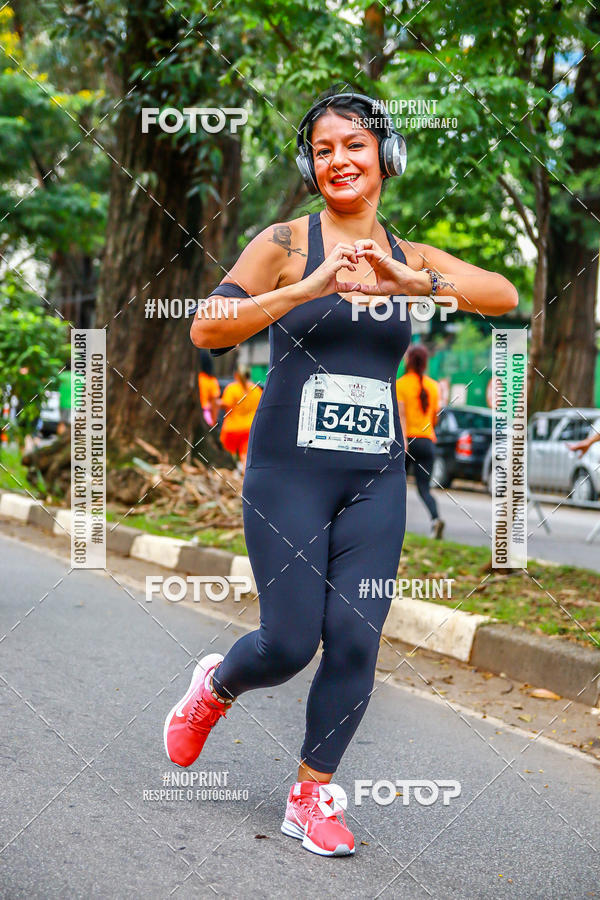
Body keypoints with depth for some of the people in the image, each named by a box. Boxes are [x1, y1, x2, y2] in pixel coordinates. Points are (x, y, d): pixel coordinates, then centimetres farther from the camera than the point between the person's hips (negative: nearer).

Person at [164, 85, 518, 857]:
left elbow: (504, 295, -8)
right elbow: (208, 329, -15)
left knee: (355, 641, 1)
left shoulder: (409, 257, 7)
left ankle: (313, 795, 18)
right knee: (290, 642, -2)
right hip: (290, 472, -3)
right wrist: (310, 288, -26)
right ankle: (215, 687, 32)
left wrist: (407, 280, -24)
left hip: (376, 479, 4)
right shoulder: (286, 242, -3)